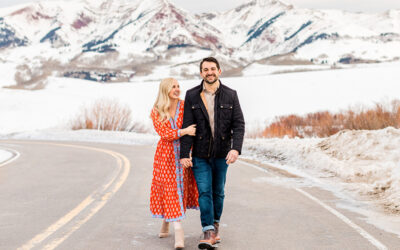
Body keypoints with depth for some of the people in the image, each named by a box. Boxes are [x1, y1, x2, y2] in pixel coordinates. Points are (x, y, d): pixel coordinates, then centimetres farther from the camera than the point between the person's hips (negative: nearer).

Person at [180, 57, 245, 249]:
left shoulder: (230, 95, 0)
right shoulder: (192, 96, -1)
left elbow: (239, 124, -4)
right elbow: (187, 126, -3)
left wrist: (236, 148, -19)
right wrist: (184, 154, -9)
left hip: (222, 153, 1)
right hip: (200, 154, -1)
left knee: (218, 192, 10)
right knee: (204, 191, -8)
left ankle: (215, 225, 28)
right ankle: (208, 232, -8)